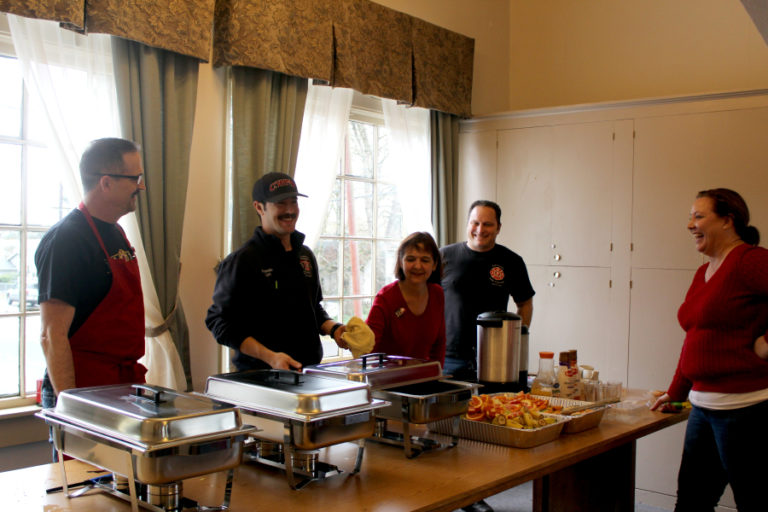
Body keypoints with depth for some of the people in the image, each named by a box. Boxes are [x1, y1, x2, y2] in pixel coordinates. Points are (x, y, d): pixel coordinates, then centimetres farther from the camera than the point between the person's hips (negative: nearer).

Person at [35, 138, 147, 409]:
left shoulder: (116, 233, 12)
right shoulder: (65, 240, -15)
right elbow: (52, 335, -19)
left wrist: (133, 380, 17)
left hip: (125, 385, 8)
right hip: (83, 391, -8)